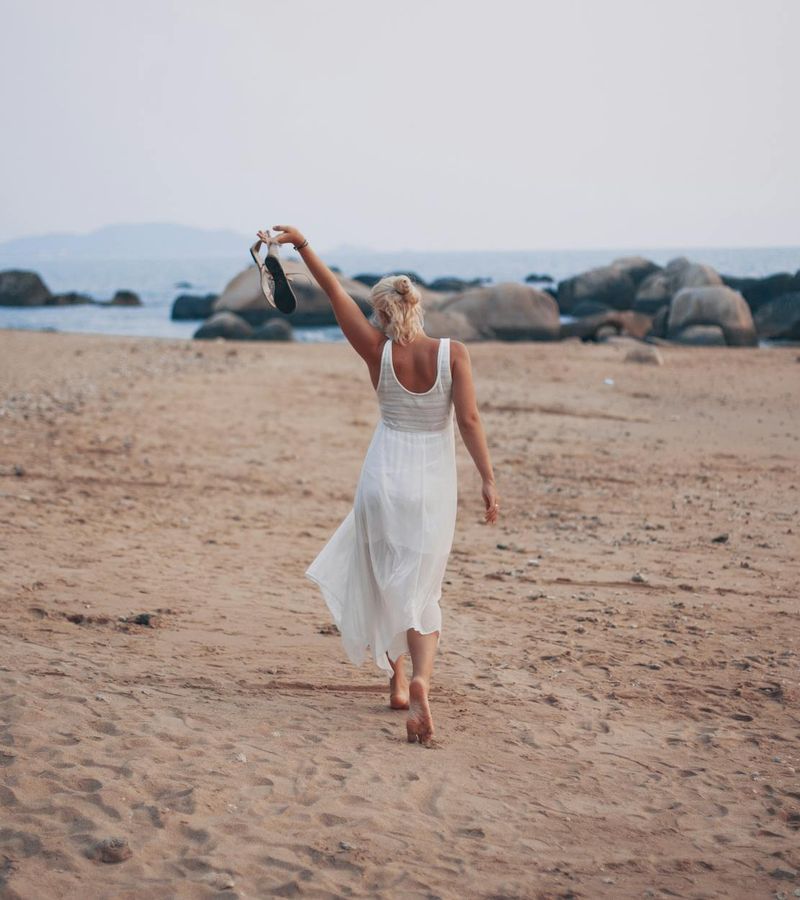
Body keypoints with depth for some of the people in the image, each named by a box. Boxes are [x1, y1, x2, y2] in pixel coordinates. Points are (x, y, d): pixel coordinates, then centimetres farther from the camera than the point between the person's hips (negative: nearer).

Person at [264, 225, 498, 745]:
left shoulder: (378, 352, -8)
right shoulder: (453, 353, -9)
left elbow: (337, 293, -1)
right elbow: (469, 419, -14)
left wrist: (302, 244, 8)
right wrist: (488, 479, -10)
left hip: (385, 478, 0)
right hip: (434, 484, 0)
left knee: (388, 583, 18)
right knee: (422, 591, 6)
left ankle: (399, 678, 25)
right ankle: (420, 678, -17)